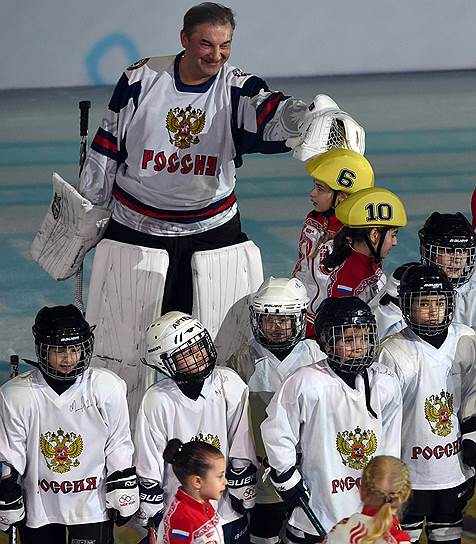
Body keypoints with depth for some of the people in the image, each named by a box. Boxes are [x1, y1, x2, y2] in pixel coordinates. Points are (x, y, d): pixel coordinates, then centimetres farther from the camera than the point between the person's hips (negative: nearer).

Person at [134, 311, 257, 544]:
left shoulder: (230, 385, -10)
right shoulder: (157, 401, -14)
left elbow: (242, 454, -4)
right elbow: (148, 471, -7)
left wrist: (244, 498, -1)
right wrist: (154, 522, -3)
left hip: (228, 514, 2)